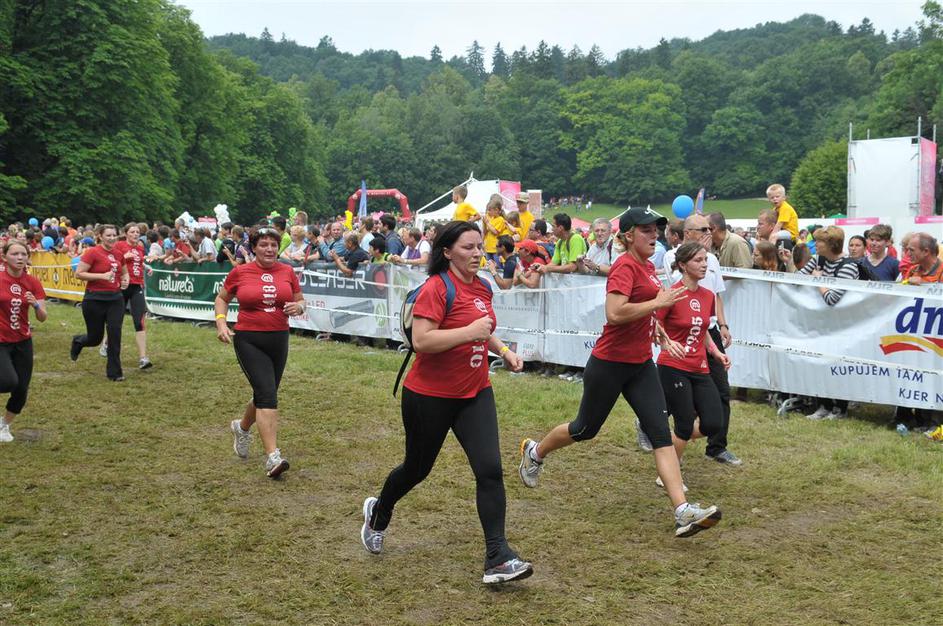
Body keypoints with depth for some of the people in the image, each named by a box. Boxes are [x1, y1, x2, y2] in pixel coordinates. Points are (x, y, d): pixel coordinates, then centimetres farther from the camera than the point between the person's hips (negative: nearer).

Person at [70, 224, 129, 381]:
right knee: (95, 337, 6)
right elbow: (78, 274, -13)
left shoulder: (118, 255, 7)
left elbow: (125, 272, 24)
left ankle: (114, 372, 5)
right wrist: (102, 276, -21)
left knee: (115, 333, -5)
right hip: (95, 300, -4)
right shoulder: (93, 252, -10)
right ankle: (77, 341, 43)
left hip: (115, 299, 4)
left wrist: (125, 280, 2)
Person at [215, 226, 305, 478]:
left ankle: (242, 428, 49)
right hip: (248, 341, -4)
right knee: (268, 394, -17)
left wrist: (298, 307, -10)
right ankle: (272, 457, -18)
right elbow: (222, 298, 12)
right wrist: (221, 322, -4)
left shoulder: (287, 272, 3)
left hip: (279, 340, 4)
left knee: (264, 394, 16)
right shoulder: (239, 272, -2)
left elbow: (300, 300, 14)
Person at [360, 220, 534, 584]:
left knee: (490, 469, -9)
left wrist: (504, 352, 14)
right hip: (430, 396, -6)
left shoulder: (482, 287, 6)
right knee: (417, 469, 13)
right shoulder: (436, 288, -17)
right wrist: (469, 331, -29)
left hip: (475, 393, 6)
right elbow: (421, 340, -27)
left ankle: (497, 558, -7)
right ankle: (378, 513, 45)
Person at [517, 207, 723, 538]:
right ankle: (535, 452, 40)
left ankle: (683, 511, -13)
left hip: (640, 365, 7)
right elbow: (615, 313, -31)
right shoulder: (624, 267, -17)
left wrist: (664, 338, 19)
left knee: (661, 432, -6)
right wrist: (659, 301, -24)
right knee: (585, 429, 11)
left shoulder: (648, 267, 11)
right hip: (609, 364, -7)